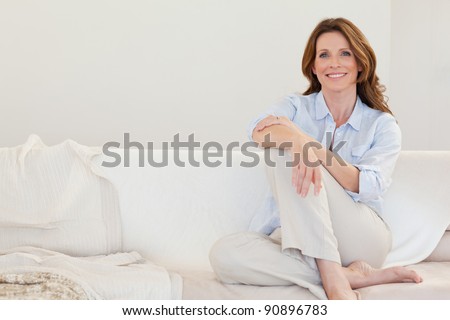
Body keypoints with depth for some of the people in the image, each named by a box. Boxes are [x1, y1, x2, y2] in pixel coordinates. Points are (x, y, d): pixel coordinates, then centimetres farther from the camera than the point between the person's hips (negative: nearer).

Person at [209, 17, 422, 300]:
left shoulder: (383, 125, 6)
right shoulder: (297, 107, 10)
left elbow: (368, 187, -14)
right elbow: (258, 131, -15)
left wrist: (304, 139, -26)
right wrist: (297, 143, -39)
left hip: (363, 238, -2)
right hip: (300, 238, 3)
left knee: (285, 157, -25)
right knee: (224, 254, -29)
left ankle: (333, 279, -30)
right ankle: (351, 274, -26)